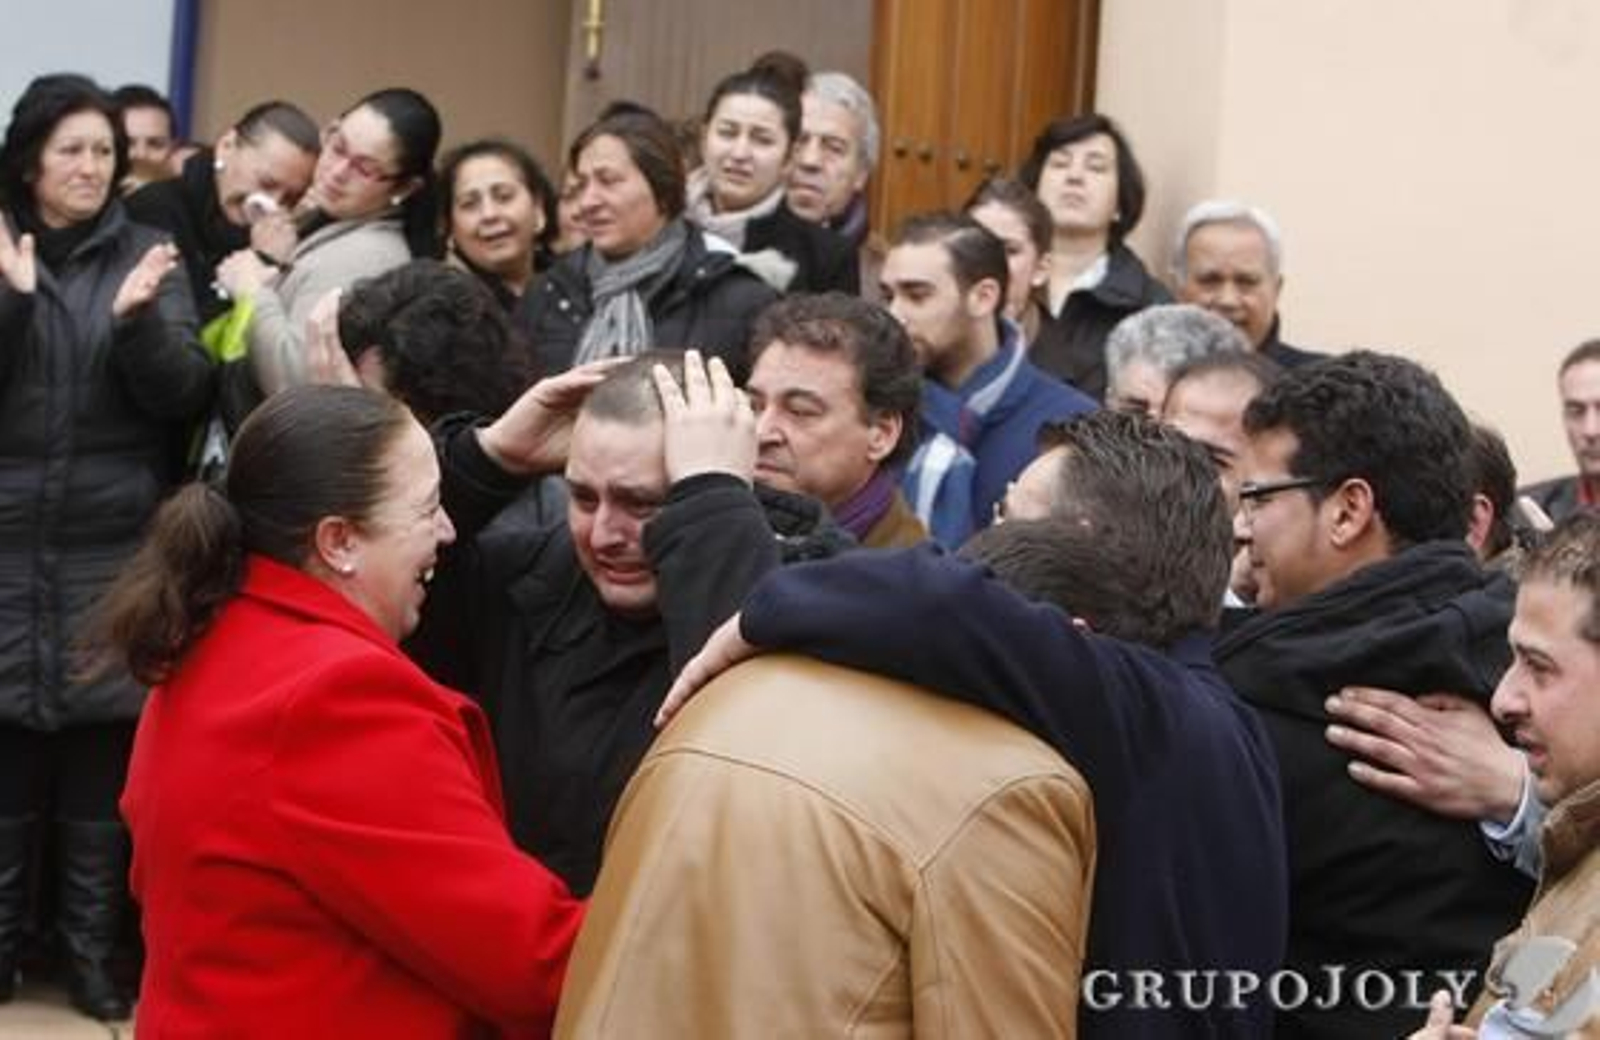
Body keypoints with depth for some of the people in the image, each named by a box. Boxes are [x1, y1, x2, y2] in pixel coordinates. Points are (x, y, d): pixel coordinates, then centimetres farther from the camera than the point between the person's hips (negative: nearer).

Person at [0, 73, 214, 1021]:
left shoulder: (146, 256, 4)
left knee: (103, 760, 3)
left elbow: (186, 397, -3)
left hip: (113, 548, 0)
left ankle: (93, 949, 15)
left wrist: (138, 321, -21)